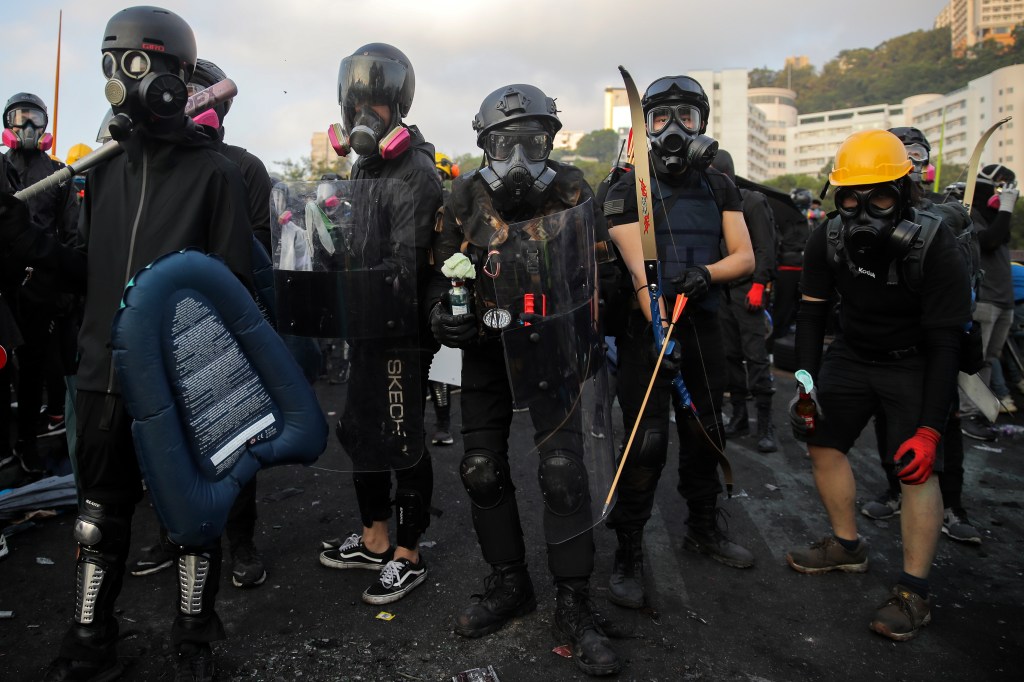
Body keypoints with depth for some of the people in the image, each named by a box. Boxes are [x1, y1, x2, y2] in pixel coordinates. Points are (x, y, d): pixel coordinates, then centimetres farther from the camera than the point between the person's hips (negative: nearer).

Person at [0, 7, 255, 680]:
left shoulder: (214, 171, -7)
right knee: (102, 512, 16)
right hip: (107, 374, 6)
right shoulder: (108, 169, 11)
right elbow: (91, 272, 13)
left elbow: (235, 284, -10)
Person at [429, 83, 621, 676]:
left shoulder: (572, 192, -5)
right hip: (487, 347, 3)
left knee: (563, 472, -8)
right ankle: (510, 584, 28)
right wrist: (443, 311, -12)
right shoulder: (467, 198, 0)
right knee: (482, 470, 7)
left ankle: (574, 604, 10)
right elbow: (444, 269, 7)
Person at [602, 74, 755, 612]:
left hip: (703, 328, 5)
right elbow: (640, 269, -15)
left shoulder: (720, 188, 10)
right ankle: (628, 556, 8)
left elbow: (745, 258, 5)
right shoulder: (629, 189, -4)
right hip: (646, 328, -5)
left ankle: (704, 529, 36)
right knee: (646, 444, -7)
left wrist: (707, 273, -17)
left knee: (704, 434, 15)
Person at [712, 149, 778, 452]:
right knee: (730, 354, 9)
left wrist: (758, 284, -16)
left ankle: (766, 424, -4)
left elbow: (765, 248, -8)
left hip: (746, 288, -6)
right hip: (721, 289, 6)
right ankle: (739, 416, 19)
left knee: (755, 354, -9)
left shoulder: (753, 202, -1)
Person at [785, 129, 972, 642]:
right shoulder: (828, 240, -13)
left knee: (917, 467, -12)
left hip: (914, 365, -5)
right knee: (822, 442, 7)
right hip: (851, 354, 5)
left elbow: (945, 345, -24)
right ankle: (847, 546, 27)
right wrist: (807, 382, -14)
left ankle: (913, 593, -1)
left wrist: (930, 428, -29)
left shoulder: (934, 248, -25)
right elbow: (811, 313, -4)